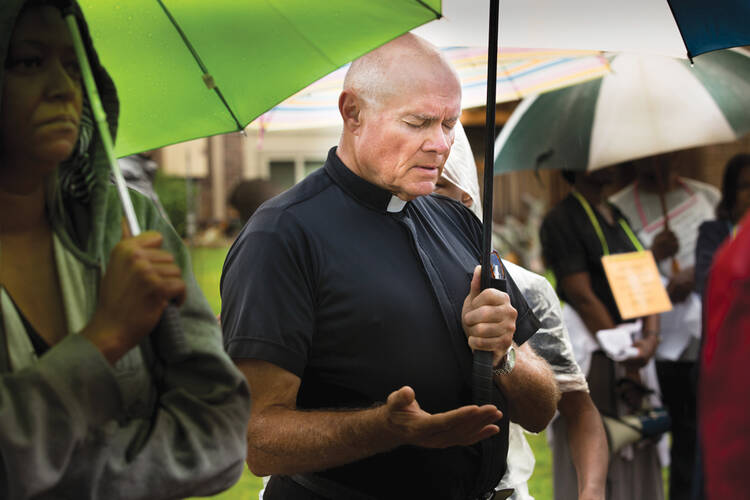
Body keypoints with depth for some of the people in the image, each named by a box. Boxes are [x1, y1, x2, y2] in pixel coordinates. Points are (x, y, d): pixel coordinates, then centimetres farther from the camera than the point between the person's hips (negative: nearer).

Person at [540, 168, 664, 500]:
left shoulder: (619, 216, 14)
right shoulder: (561, 220, -8)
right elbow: (582, 297, -14)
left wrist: (650, 336, -11)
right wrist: (626, 360, -14)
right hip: (590, 352, -7)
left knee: (638, 460, 8)